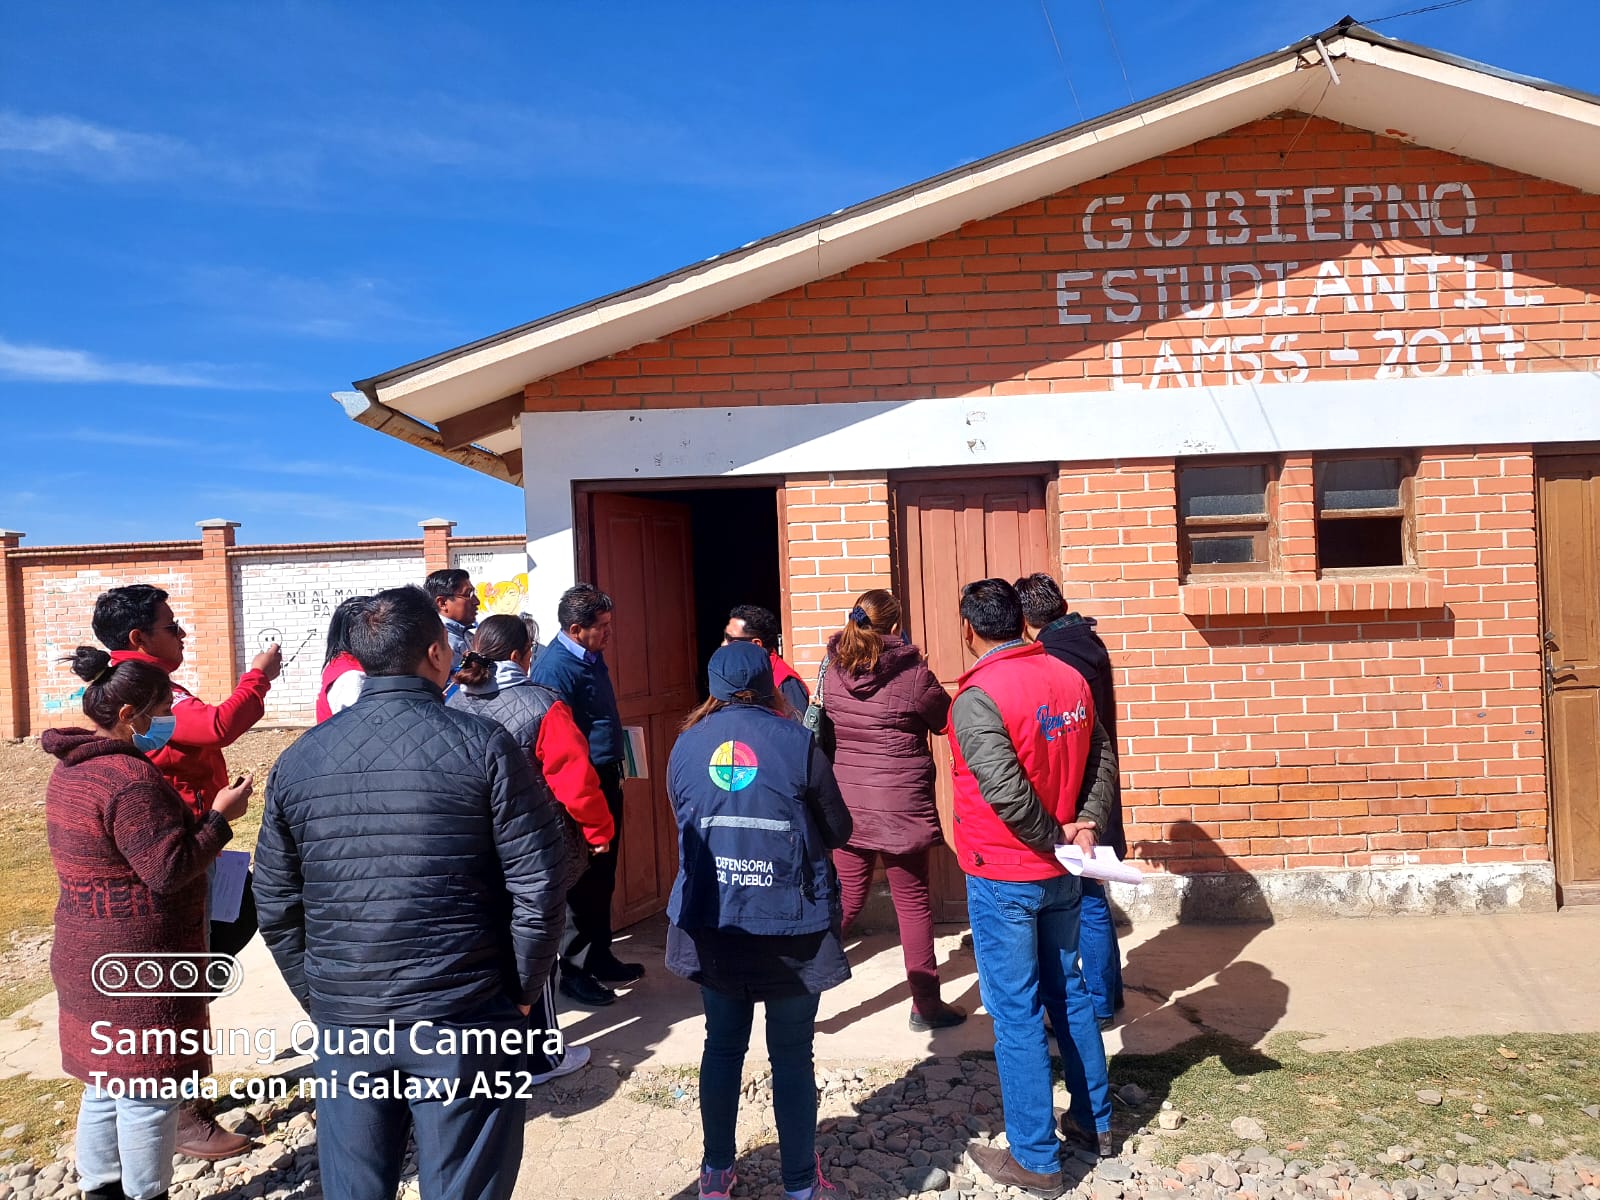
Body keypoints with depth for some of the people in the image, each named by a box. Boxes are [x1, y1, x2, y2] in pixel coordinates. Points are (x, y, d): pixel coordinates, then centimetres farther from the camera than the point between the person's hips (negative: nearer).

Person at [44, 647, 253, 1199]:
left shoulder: (71, 769, 8)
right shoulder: (130, 777, -24)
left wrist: (199, 819, 11)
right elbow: (168, 870, -24)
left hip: (89, 957, 10)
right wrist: (219, 816, -15)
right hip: (139, 965, -10)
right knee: (147, 1090, 4)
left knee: (106, 1082, 21)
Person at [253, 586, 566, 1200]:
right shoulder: (483, 746, -10)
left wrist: (320, 1000, 16)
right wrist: (520, 992, 1)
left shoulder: (299, 759, 2)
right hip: (464, 1021, -3)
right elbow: (537, 887, -12)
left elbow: (275, 905, 7)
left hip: (344, 1028, 4)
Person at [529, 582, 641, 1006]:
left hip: (606, 780, 9)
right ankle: (575, 970, 15)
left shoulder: (593, 657, 10)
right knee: (583, 880, 2)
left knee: (602, 875, 18)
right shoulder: (555, 666, -19)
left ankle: (599, 956, 31)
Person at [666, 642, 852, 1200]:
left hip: (713, 924, 3)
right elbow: (839, 830, -1)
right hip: (792, 926, -3)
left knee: (723, 1045, 19)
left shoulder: (686, 746, -2)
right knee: (792, 1054, 10)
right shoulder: (796, 741, -11)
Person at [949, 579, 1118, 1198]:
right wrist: (1085, 825, -2)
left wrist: (1054, 841, -13)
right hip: (1060, 873, 7)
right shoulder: (1069, 678, 3)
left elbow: (1006, 791, -26)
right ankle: (1095, 1122, 36)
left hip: (1003, 879, -7)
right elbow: (1101, 760, 6)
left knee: (1017, 1014, 4)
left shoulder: (978, 697, -20)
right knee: (1068, 992, 21)